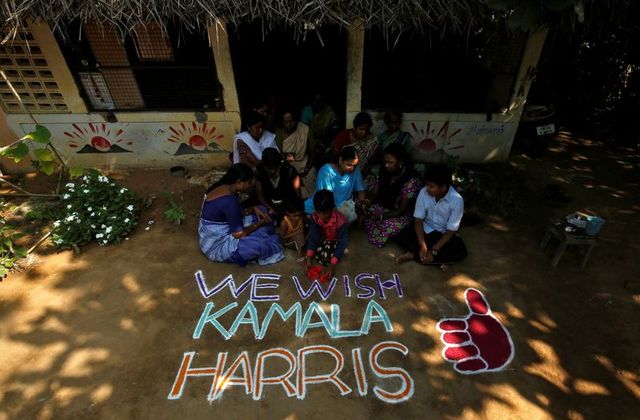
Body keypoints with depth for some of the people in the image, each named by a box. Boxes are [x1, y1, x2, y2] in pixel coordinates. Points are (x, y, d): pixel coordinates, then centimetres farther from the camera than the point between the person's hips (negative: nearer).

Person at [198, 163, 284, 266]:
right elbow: (239, 234, -25)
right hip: (216, 246, -9)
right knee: (261, 244, -26)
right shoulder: (229, 201, -31)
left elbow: (237, 213, 11)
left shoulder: (223, 187, -2)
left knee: (261, 211, 8)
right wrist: (259, 223, -11)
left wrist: (253, 209, -5)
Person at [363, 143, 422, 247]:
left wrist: (381, 216, -31)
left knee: (387, 224, -29)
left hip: (403, 214, -5)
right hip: (384, 207, 6)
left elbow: (402, 209, -22)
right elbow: (374, 194, -5)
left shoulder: (412, 180, -25)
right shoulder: (384, 171, -9)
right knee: (366, 214, -18)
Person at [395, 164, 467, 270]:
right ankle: (438, 260, -18)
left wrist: (434, 251, -30)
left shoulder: (456, 200, -24)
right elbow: (418, 220, -15)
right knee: (401, 236, -23)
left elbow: (450, 231, -21)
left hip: (444, 233, -1)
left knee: (461, 252, -28)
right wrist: (422, 247, -27)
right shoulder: (424, 192, -18)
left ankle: (413, 255, -22)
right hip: (425, 228, 2)